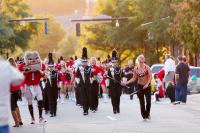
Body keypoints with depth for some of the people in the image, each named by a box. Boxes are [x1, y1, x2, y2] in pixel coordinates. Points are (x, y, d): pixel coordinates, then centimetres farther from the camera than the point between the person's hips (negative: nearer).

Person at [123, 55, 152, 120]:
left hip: (147, 86, -2)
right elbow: (134, 78, 6)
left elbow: (150, 77, -12)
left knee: (148, 101, -5)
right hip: (140, 86, 2)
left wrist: (147, 84, -24)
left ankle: (147, 114, 17)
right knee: (142, 102, 2)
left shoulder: (147, 67, -6)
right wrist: (126, 82, -3)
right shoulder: (136, 69, 1)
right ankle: (144, 116, 11)